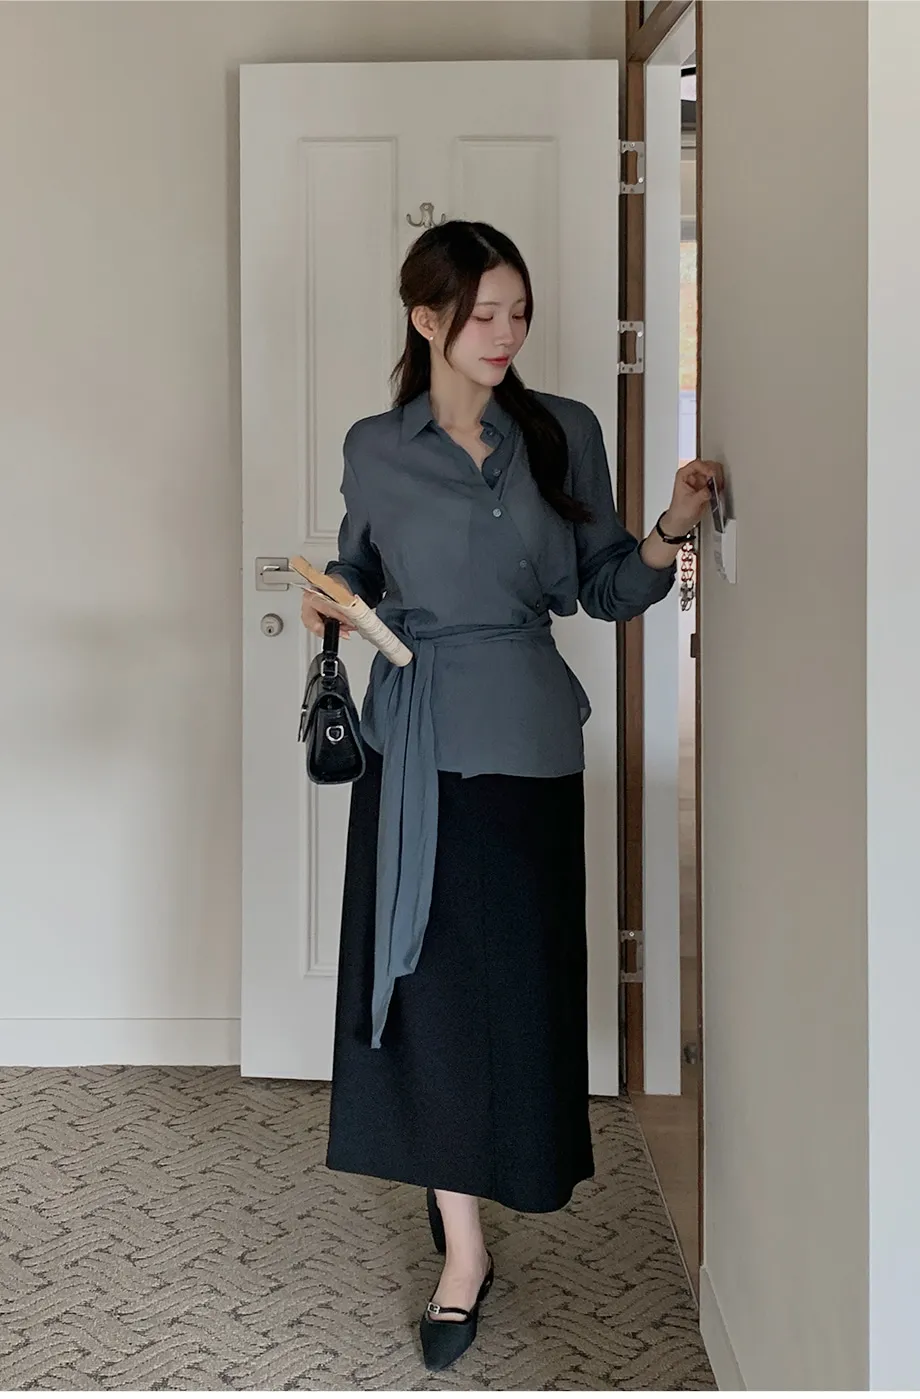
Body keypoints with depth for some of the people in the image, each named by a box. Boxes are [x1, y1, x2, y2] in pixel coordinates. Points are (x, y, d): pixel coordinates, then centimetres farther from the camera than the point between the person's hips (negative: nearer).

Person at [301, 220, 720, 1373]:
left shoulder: (564, 434, 3)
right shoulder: (374, 449, 3)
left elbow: (605, 591, 5)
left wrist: (671, 532, -12)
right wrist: (329, 599, -5)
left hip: (525, 735, 0)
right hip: (414, 736, 0)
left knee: (516, 972, 7)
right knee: (425, 978, 0)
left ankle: (521, 1165, 36)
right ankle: (463, 1249, 12)